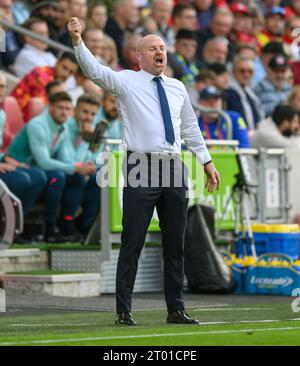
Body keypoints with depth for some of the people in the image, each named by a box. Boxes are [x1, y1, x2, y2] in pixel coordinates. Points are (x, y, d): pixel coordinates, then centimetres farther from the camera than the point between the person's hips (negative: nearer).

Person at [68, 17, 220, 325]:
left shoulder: (177, 88, 16)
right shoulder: (126, 82, 2)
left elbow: (190, 128, 23)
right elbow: (95, 70, -13)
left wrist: (206, 161, 23)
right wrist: (77, 41, -28)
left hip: (174, 168, 5)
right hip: (142, 167, -5)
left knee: (175, 244, 9)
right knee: (133, 243, -4)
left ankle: (176, 310, 18)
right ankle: (123, 311, 2)